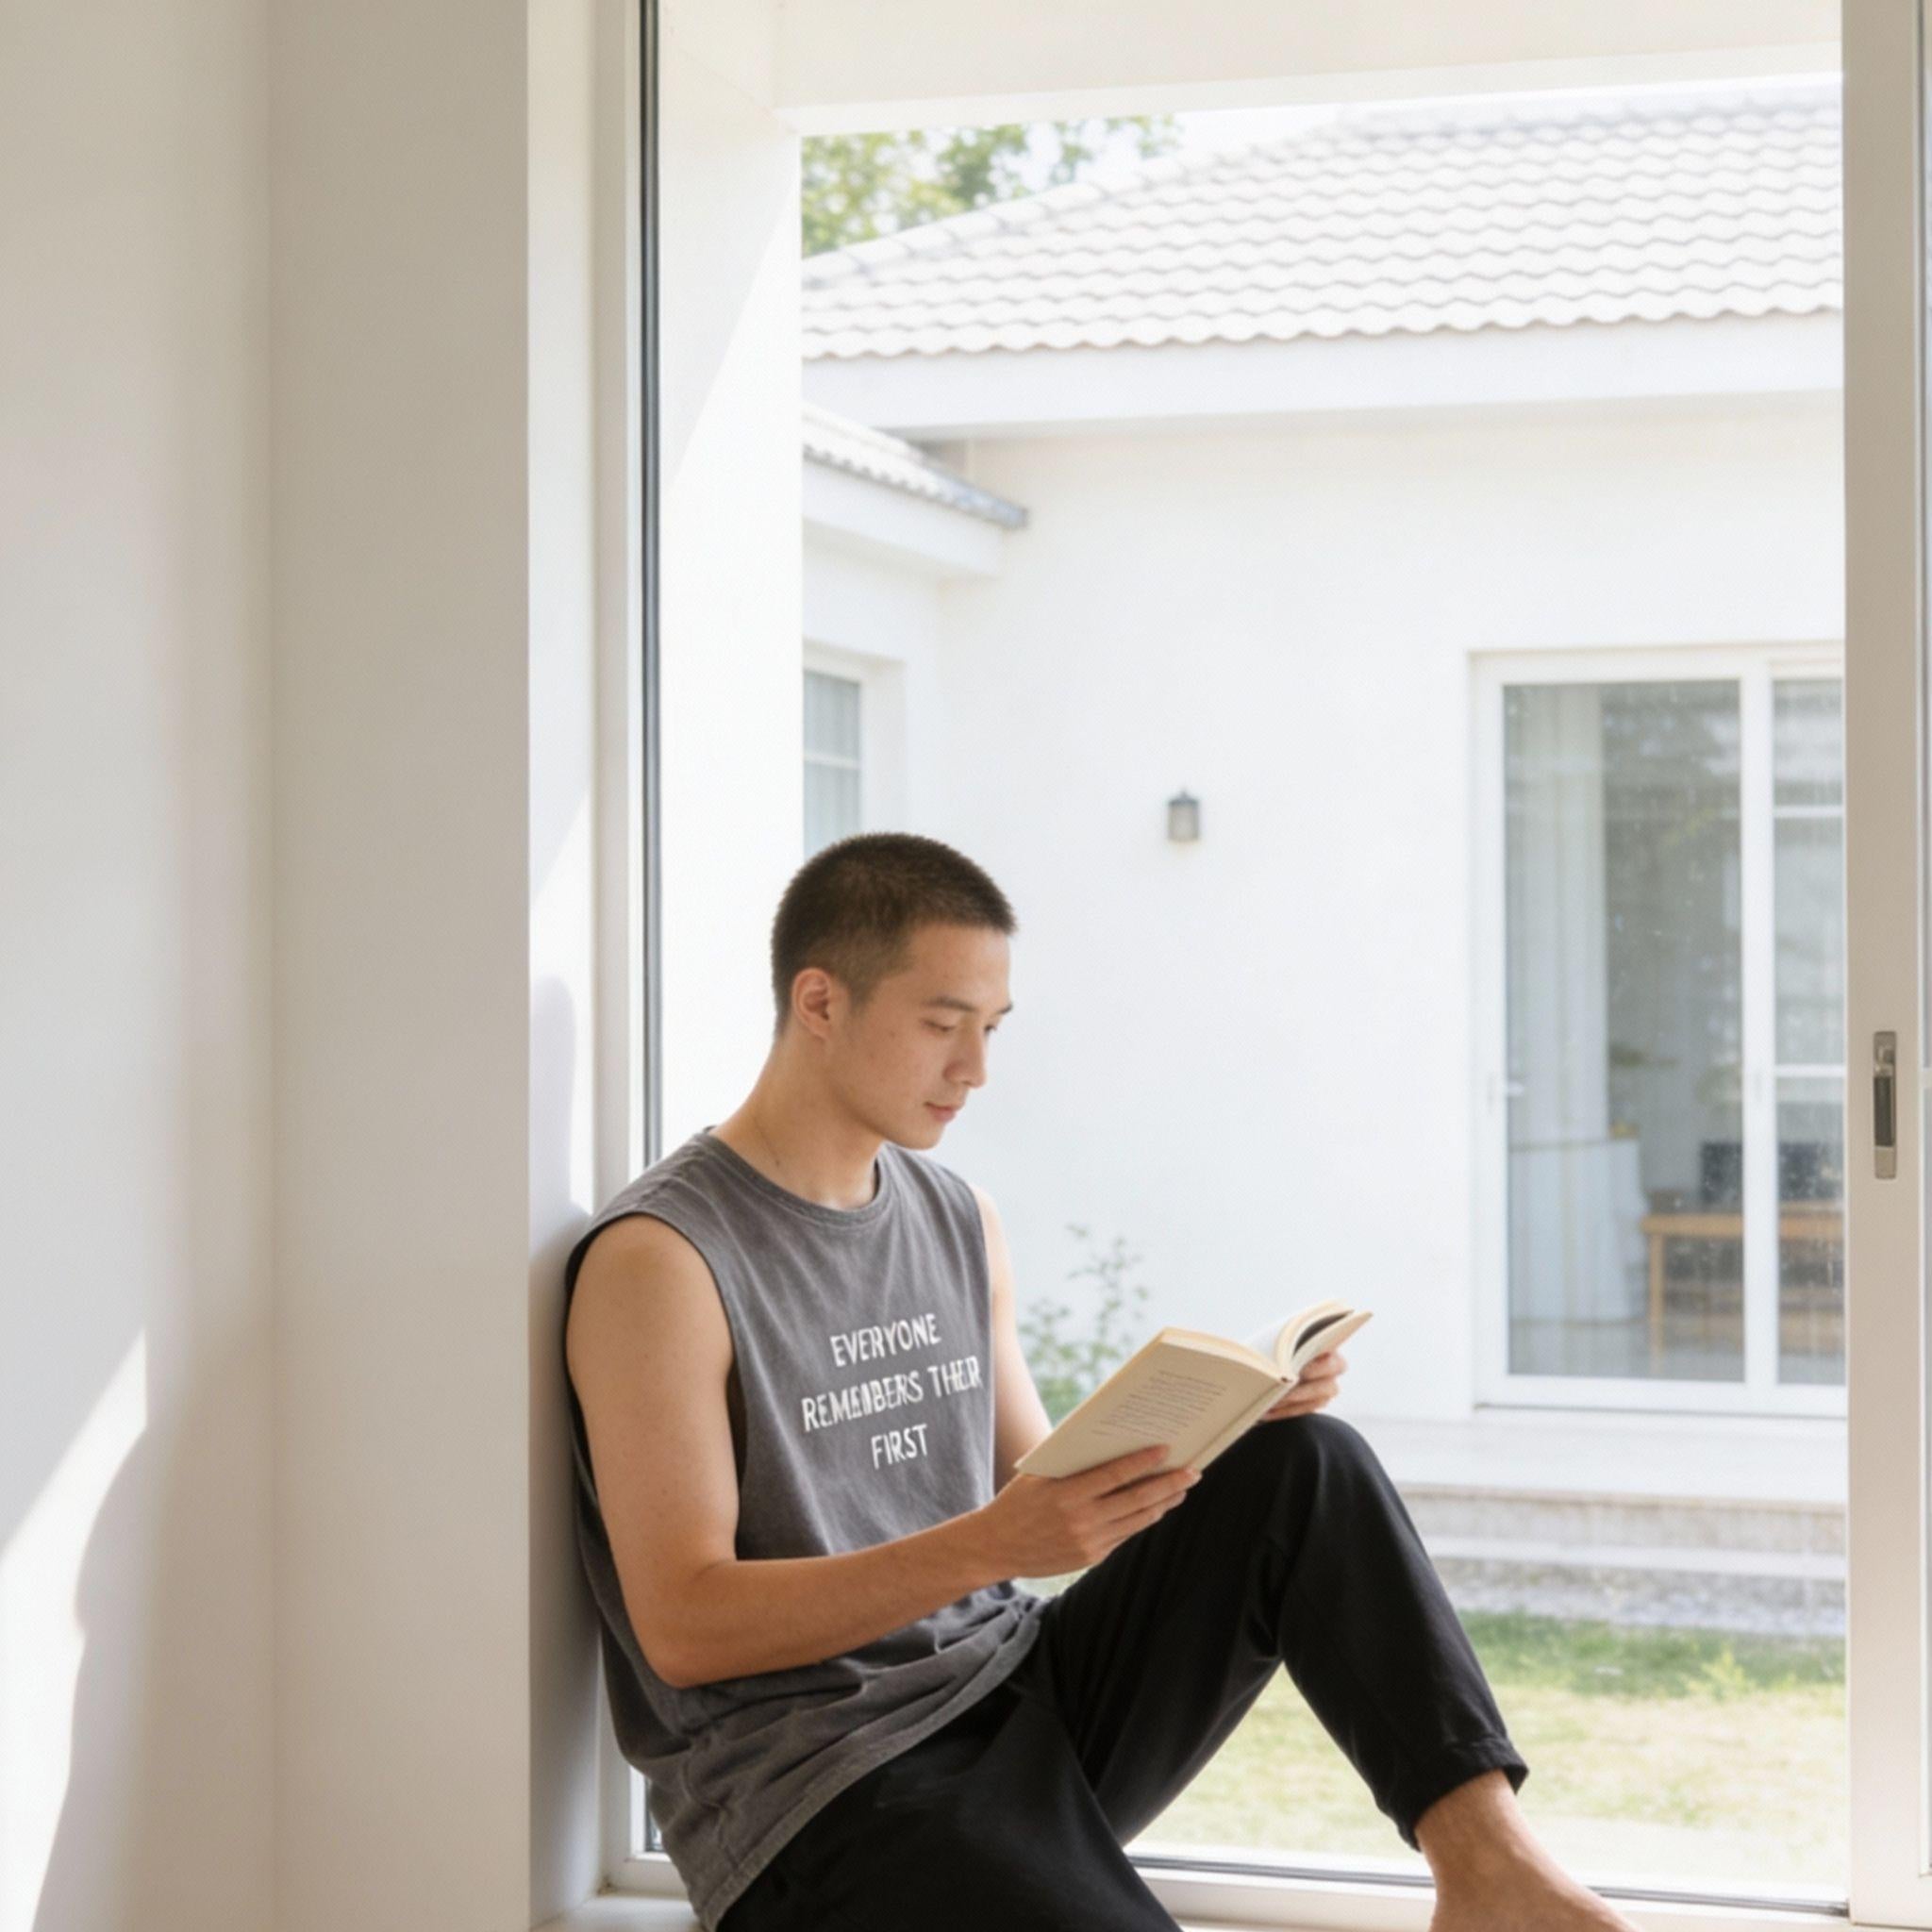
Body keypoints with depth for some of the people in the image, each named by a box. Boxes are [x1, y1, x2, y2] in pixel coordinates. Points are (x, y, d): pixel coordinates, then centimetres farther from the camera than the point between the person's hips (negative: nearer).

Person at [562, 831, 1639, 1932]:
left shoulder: (963, 1222, 14)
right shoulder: (661, 1259, -10)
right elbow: (683, 1626, -16)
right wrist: (990, 1545, -26)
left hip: (1026, 1695, 7)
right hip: (817, 1792, -7)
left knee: (1306, 1466, -11)